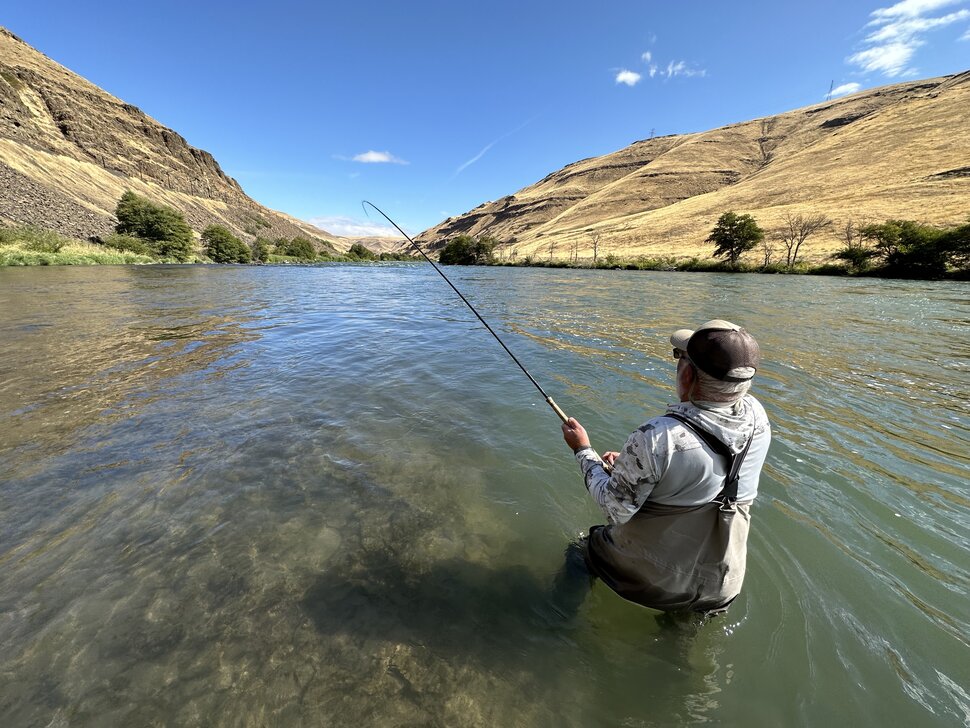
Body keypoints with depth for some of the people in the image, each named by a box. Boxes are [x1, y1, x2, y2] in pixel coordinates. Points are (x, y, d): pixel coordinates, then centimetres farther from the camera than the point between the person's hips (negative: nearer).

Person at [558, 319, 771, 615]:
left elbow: (616, 510, -22)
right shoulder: (757, 416, -15)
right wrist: (629, 464, 3)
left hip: (652, 578, -4)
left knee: (580, 551, 24)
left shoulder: (657, 437, -37)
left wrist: (583, 450, -10)